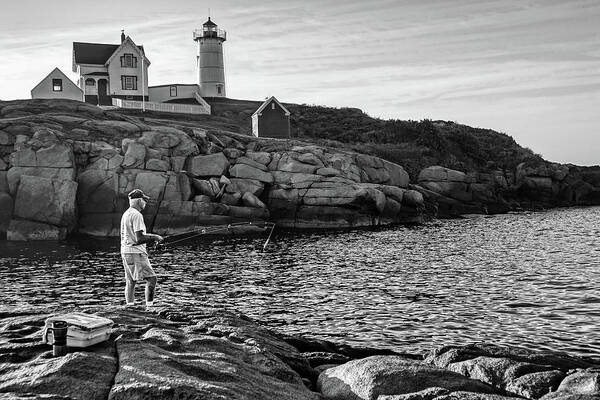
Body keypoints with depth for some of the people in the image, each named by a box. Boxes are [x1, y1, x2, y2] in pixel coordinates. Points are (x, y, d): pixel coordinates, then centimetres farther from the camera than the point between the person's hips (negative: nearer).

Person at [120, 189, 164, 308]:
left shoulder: (126, 214, 15)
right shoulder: (137, 215, -15)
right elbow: (139, 239, -20)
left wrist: (152, 236, 18)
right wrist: (154, 237, -8)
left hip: (125, 251, 10)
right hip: (135, 252, -10)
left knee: (130, 282, 11)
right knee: (151, 278, -6)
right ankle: (149, 305, -8)